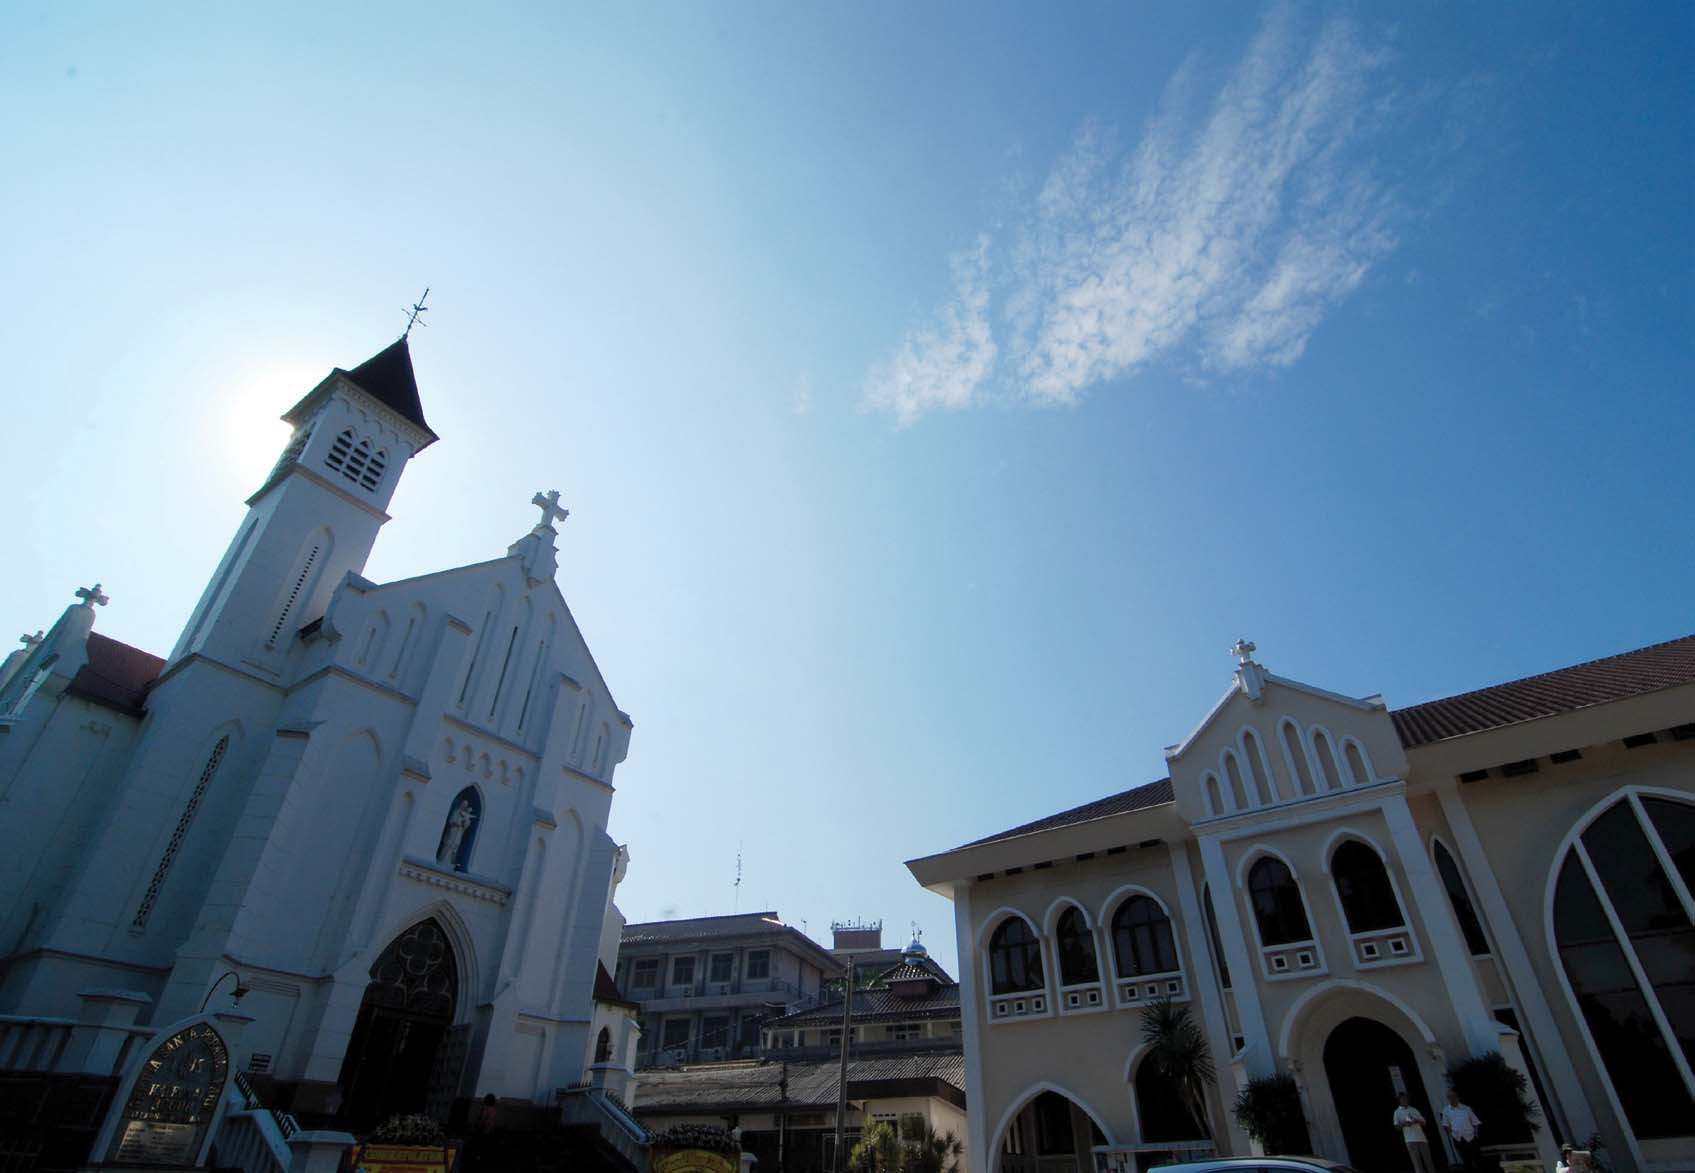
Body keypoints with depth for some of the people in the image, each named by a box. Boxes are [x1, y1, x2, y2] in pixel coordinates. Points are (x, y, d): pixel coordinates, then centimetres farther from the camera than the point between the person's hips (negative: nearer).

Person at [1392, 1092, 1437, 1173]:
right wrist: (1404, 1124, -20)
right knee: (1416, 1161, -7)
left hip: (1421, 1138, 4)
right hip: (1410, 1140, -4)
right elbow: (1396, 1126, -2)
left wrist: (1417, 1121, -9)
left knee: (1428, 1160, 7)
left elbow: (1423, 1122, 13)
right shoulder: (1398, 1112, 3)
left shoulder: (1414, 1110, 14)